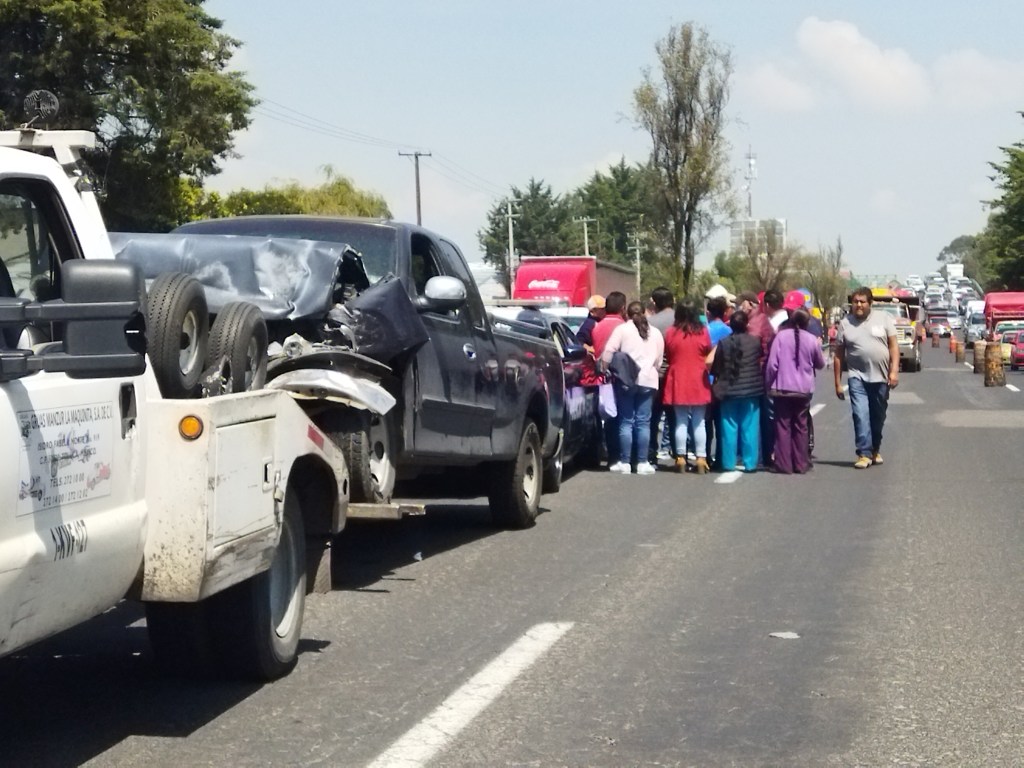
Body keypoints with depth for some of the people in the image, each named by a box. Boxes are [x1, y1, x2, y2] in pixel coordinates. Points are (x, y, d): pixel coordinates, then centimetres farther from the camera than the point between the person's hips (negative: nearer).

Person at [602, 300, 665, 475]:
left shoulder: (622, 329, 1)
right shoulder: (655, 333, 13)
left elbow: (608, 352, -9)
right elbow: (659, 360, 13)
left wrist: (606, 369, 2)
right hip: (648, 380, 2)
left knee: (626, 421, 2)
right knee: (643, 422, 4)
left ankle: (624, 462, 2)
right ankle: (642, 462, 3)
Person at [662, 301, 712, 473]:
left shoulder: (671, 333, -5)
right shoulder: (703, 332, -5)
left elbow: (668, 356, 4)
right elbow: (709, 355, 6)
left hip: (678, 382, 0)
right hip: (699, 382, 0)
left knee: (681, 421, 5)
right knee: (699, 422, 5)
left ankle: (681, 458, 4)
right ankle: (701, 459, 2)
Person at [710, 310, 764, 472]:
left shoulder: (723, 343, -5)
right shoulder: (755, 341, -7)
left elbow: (715, 367, 0)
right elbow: (763, 357, 9)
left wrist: (720, 381, 16)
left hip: (728, 391, 1)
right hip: (751, 390, 0)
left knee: (729, 428, 6)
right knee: (749, 428, 4)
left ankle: (728, 463, 7)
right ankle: (750, 463, 5)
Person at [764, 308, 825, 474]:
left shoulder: (781, 336, -9)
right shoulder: (812, 340, -4)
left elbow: (772, 364, -10)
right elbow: (820, 364, 11)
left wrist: (768, 384, 2)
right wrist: (818, 346, 27)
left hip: (782, 388, -2)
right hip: (804, 390, 2)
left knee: (783, 426, 4)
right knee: (801, 427, 12)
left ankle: (784, 465, 2)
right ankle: (801, 464, 13)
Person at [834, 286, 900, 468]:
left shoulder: (884, 318, 3)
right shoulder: (845, 324, 3)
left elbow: (893, 345, 2)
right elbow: (839, 355, 5)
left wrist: (894, 371, -9)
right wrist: (838, 383, 3)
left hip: (881, 377, 1)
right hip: (857, 378, -1)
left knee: (878, 418, 11)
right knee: (861, 415, -14)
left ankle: (875, 450, 29)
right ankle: (864, 454, -13)